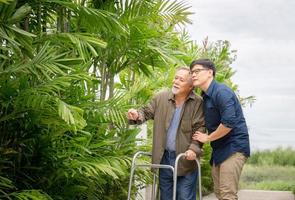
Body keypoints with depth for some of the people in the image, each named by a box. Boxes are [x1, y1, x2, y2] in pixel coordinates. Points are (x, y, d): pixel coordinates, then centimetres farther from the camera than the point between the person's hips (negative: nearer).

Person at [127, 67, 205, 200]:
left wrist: (194, 148, -24)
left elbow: (200, 128, -12)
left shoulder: (198, 103, -9)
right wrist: (137, 115, -14)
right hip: (164, 157, 4)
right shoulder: (161, 97, 2)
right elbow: (147, 112, 9)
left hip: (185, 159, -4)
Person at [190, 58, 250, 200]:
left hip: (234, 147, -10)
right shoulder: (205, 97, 13)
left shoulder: (221, 92, -16)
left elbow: (229, 123, -25)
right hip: (219, 149, 10)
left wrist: (207, 138, -13)